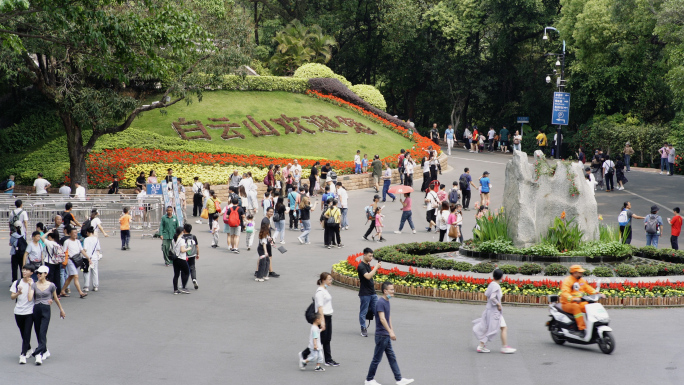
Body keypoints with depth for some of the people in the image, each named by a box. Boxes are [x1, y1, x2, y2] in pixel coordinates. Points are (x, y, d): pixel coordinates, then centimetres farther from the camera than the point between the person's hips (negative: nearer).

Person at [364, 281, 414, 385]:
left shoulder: (387, 302, 10)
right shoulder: (380, 303, -18)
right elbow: (382, 319, -26)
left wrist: (392, 331, 17)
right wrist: (390, 332, -30)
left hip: (386, 336, 9)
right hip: (381, 335, -9)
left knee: (392, 358, 10)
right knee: (377, 358, 1)